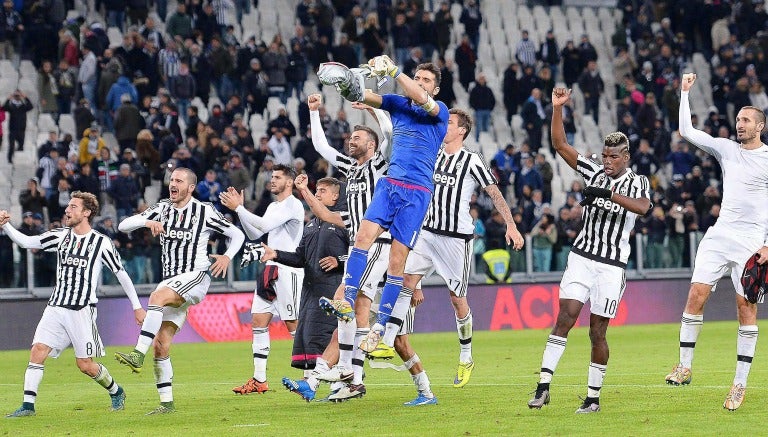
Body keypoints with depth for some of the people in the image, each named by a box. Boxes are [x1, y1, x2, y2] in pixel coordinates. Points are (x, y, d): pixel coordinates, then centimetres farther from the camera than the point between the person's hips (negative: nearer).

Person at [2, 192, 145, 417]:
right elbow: (26, 242, 6)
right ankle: (28, 405, -8)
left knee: (85, 364, -1)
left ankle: (116, 392, 25)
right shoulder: (61, 236, 9)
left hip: (82, 311, -4)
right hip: (56, 307, 4)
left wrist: (137, 306, 4)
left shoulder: (101, 243, -3)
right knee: (37, 351, -10)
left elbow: (121, 274, 3)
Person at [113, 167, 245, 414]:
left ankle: (138, 355, -43)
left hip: (196, 276, -6)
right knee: (161, 345, -2)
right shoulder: (162, 209, 12)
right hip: (171, 283, 6)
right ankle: (167, 403, 4)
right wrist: (147, 222, -15)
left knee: (157, 297, -35)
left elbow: (237, 234, 9)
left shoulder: (204, 212, 1)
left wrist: (227, 257, -10)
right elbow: (123, 226, 5)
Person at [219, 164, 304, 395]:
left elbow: (265, 225, -21)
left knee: (294, 325, -7)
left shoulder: (293, 205, -10)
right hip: (271, 270, 9)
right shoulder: (273, 206, 19)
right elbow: (255, 234, 19)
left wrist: (238, 208, -17)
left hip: (288, 271, -9)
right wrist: (240, 208, 10)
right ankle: (259, 380, 5)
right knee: (258, 321, 4)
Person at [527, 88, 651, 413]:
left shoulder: (636, 183, -1)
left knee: (597, 331, 0)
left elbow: (643, 207, -24)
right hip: (581, 257, 3)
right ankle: (543, 385, -15)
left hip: (611, 266, -3)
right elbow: (560, 145, 5)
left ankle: (593, 397, 11)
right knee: (565, 316, -11)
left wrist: (608, 194, -31)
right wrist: (557, 108, -4)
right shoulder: (594, 174, 9)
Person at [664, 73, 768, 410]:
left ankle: (740, 384, -2)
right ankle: (685, 367, 0)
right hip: (720, 235, 4)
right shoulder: (726, 149, 10)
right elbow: (686, 131, 10)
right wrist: (685, 93, 5)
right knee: (697, 293, -8)